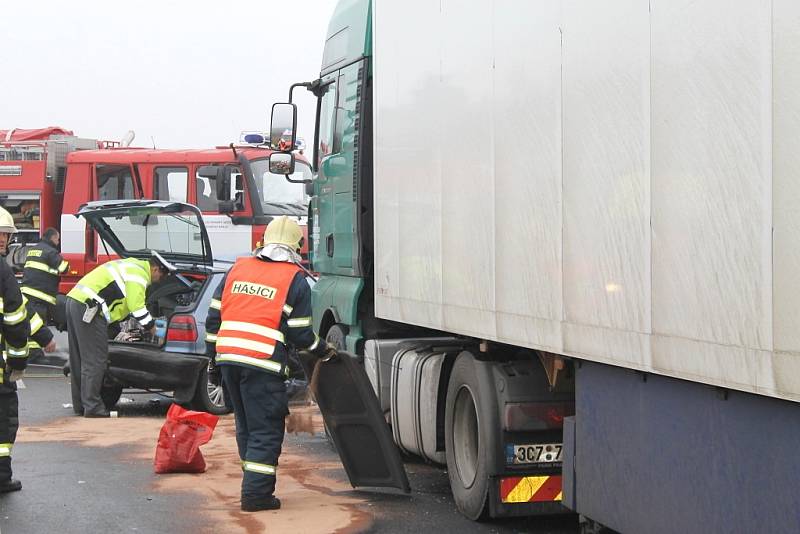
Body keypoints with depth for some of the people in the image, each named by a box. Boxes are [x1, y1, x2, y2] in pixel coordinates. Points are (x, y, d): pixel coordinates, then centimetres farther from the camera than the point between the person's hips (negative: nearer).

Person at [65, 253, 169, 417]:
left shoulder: (133, 265, 25)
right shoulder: (139, 273, -7)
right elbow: (137, 306, -13)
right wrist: (152, 327, -1)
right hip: (88, 307, -11)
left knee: (79, 359, 15)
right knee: (95, 361, -7)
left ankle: (80, 406, 23)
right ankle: (92, 408, -7)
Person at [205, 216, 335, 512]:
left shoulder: (238, 268, 14)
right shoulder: (295, 279, -1)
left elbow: (214, 315, 13)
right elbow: (300, 333, -1)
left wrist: (213, 353, 22)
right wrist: (324, 352, 16)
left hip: (227, 357, 6)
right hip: (264, 363, -6)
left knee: (246, 426, 19)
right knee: (266, 431, 2)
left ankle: (254, 485, 26)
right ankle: (256, 494, -2)